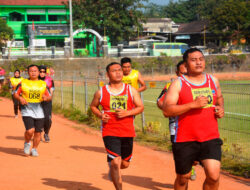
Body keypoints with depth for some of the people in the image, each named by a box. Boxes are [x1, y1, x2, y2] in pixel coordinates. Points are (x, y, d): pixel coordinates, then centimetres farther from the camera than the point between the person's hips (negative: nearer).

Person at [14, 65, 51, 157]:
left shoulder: (43, 84, 9)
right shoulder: (23, 83, 3)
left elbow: (49, 97, 11)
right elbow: (15, 94, 7)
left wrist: (46, 97, -12)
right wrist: (20, 98, -14)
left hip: (39, 111, 3)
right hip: (27, 110, -3)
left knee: (38, 132, 3)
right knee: (30, 130, -19)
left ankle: (34, 149, 25)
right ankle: (27, 143, 12)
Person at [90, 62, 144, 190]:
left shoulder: (131, 90, 3)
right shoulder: (101, 92, 1)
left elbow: (140, 107, 4)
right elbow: (93, 106, 16)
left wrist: (127, 113, -13)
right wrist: (100, 115, -4)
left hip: (127, 132, 3)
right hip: (109, 132, -2)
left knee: (125, 164, 13)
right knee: (115, 162, -15)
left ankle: (112, 169, 48)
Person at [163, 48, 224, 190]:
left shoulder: (213, 81, 9)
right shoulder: (178, 84, -5)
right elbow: (166, 111, -14)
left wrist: (221, 108, 7)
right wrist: (193, 104, -22)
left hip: (211, 138, 2)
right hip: (185, 140, -2)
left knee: (214, 175, -14)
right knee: (183, 178, 11)